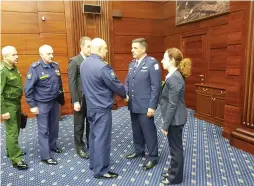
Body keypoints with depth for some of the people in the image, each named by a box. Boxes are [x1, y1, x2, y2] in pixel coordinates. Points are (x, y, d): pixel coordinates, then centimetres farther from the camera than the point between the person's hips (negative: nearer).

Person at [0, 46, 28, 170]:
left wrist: (18, 104, 17)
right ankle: (16, 159, 6)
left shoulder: (14, 68, 8)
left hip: (16, 103, 9)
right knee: (12, 132, -2)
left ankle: (11, 151, 37)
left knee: (15, 129, 19)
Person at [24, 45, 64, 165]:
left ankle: (52, 146, 39)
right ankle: (45, 156, 13)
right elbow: (28, 89, -13)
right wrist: (32, 105, -13)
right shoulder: (35, 68, -15)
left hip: (54, 102, 6)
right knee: (43, 130, 3)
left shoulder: (55, 66, 1)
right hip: (42, 104, -5)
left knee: (54, 126, 17)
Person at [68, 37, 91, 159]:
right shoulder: (74, 61, -9)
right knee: (79, 125, 10)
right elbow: (72, 82, -12)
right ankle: (80, 148, 27)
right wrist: (76, 101, -16)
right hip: (81, 99, -4)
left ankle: (91, 144, 34)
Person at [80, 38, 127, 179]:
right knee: (102, 138, 1)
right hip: (102, 108, -9)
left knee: (94, 135, 19)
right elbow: (116, 85, -14)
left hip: (91, 106, 9)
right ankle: (100, 170, 13)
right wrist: (125, 95, 4)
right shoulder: (102, 67, -22)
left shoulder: (84, 64, 5)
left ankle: (93, 163, 33)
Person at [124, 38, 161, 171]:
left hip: (145, 106, -7)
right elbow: (127, 81, 17)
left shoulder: (152, 63, -11)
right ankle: (139, 151, 38)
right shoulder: (132, 64, 12)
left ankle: (152, 157, 21)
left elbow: (156, 86, -15)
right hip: (133, 105, 7)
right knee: (136, 130, 19)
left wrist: (152, 106, -18)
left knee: (149, 131, 5)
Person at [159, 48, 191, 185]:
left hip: (175, 119, -9)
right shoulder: (173, 76, 8)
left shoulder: (174, 78, -23)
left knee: (176, 148, 7)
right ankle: (173, 171, 38)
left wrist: (165, 125, -18)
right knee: (174, 147, 21)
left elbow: (172, 105, -23)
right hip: (174, 118, 9)